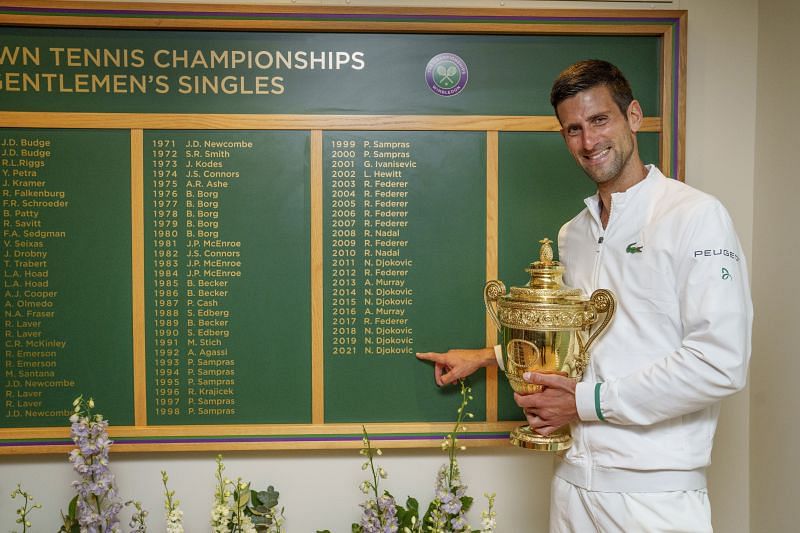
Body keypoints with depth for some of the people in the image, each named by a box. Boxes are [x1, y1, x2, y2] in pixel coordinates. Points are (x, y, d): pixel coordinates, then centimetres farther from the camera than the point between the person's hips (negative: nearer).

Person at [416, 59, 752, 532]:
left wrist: (589, 401, -15)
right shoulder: (573, 234, 11)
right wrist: (486, 357, 25)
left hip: (654, 491, -6)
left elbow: (721, 364, -17)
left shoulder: (696, 215, -11)